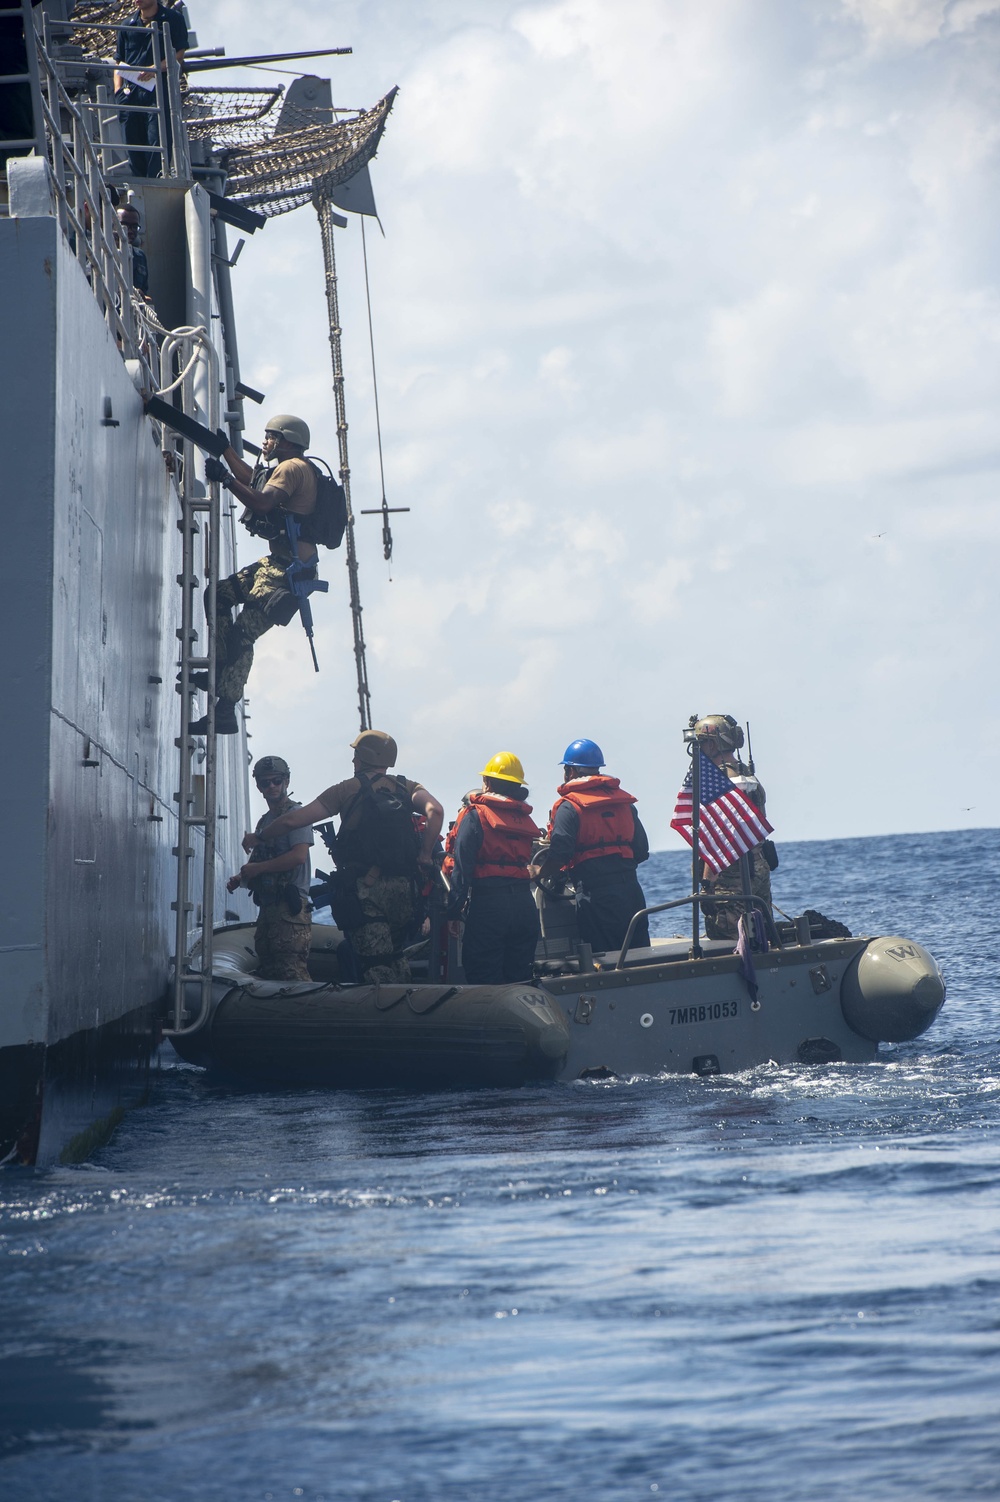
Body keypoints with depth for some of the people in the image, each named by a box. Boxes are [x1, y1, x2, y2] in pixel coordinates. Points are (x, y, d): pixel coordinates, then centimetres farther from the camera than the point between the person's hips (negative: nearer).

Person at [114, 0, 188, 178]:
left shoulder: (172, 19, 5)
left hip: (159, 91, -5)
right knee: (133, 143, 4)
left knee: (158, 141, -14)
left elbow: (179, 54, -3)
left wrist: (155, 69, -16)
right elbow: (119, 61, 19)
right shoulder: (128, 24, 18)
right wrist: (118, 89, 4)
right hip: (130, 93, 5)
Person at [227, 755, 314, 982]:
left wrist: (258, 868, -13)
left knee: (292, 971, -16)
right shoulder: (265, 820, 21)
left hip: (290, 906, -9)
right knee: (268, 970, 8)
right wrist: (240, 878, 8)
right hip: (267, 905, 9)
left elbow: (298, 856, -17)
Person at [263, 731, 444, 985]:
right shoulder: (407, 788, 14)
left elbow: (292, 820, 5)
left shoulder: (346, 790, 6)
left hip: (363, 889, -3)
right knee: (396, 960, 18)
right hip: (402, 887, 3)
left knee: (376, 967, -6)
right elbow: (435, 811, -8)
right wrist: (424, 857, 0)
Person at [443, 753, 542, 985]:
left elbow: (461, 867, -10)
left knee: (483, 982, -2)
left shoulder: (474, 815, -2)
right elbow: (534, 865, 10)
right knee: (520, 979, 12)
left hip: (488, 903, -5)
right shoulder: (526, 819, 14)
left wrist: (453, 911, -9)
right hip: (525, 904, 5)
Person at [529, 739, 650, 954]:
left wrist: (540, 872, 2)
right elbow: (641, 851, 14)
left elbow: (560, 853, -16)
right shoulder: (623, 800, 14)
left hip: (597, 894, -6)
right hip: (631, 892, 6)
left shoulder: (569, 806, -5)